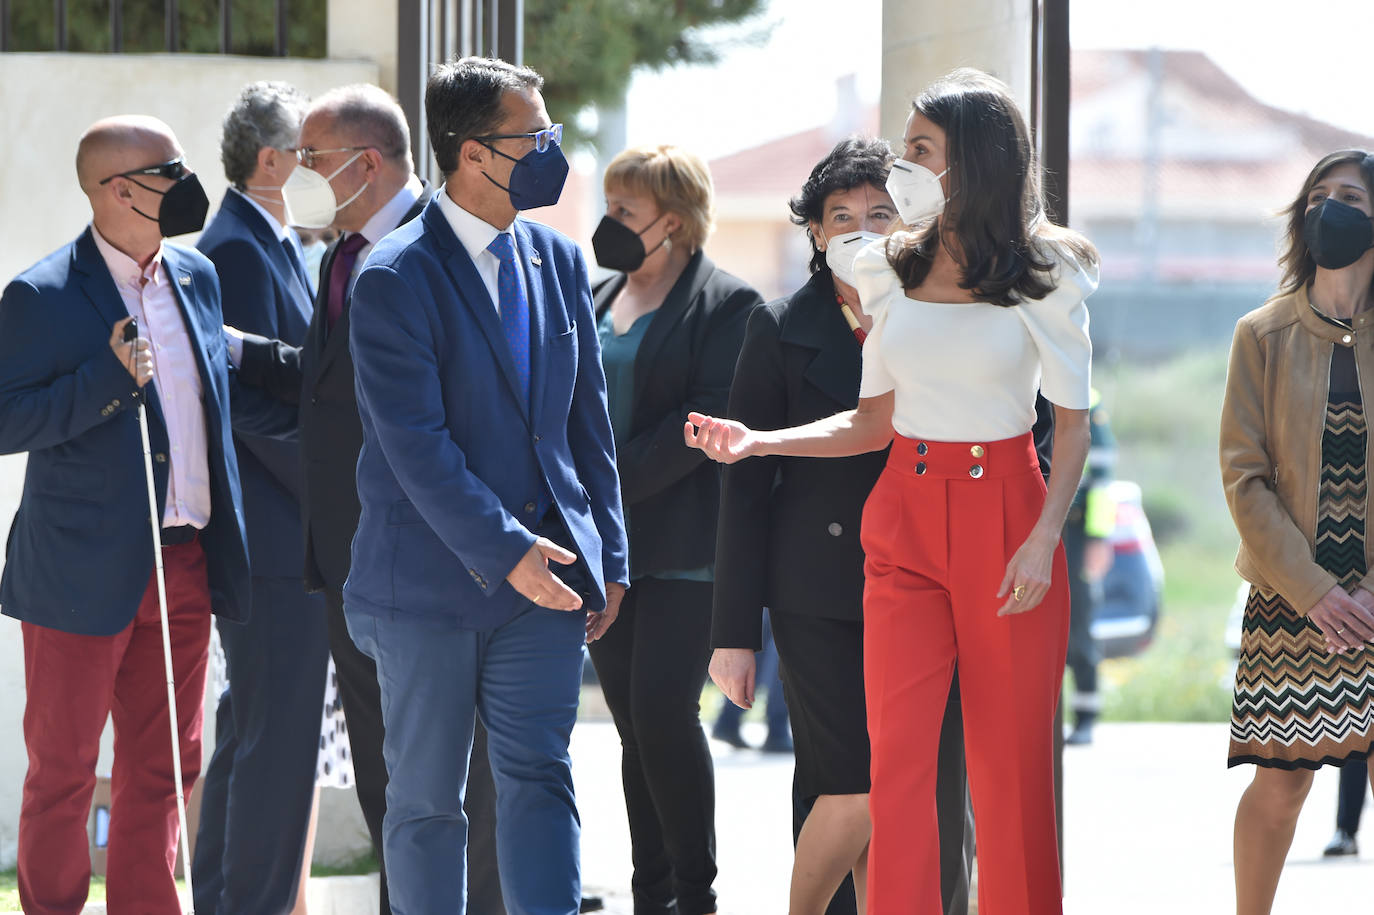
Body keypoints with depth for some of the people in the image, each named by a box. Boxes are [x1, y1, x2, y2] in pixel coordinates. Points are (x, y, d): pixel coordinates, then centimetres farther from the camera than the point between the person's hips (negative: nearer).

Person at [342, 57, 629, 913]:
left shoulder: (559, 261, 9)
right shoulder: (395, 280, -11)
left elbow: (589, 418, 15)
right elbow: (414, 441, -17)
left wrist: (608, 555, 11)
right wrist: (502, 550, -22)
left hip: (546, 579, 4)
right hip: (432, 581, -4)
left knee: (540, 778, -5)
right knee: (426, 801, 5)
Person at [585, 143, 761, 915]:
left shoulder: (726, 303, -5)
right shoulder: (599, 301, 17)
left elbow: (711, 418, -13)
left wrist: (615, 480, -16)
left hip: (683, 547, -7)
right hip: (606, 545, 7)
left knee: (664, 709, -13)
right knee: (635, 724, 7)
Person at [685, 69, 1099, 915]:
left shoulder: (1045, 274, -4)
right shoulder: (895, 269, 9)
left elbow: (1074, 419, -3)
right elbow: (874, 423, 13)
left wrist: (1045, 538, -14)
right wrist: (759, 442, 1)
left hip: (1004, 515, -4)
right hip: (906, 518, 4)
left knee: (1009, 763, 0)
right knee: (899, 751, -5)